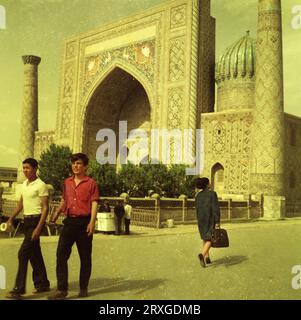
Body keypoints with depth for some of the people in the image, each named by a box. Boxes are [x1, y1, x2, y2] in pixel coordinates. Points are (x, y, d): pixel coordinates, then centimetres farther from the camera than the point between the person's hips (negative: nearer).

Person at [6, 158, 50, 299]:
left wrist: (39, 228, -21)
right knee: (34, 254, 14)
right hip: (27, 220, 8)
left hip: (36, 220, -8)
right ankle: (42, 284, 26)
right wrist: (11, 219, 13)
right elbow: (20, 204, 21)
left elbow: (45, 208, -15)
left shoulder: (41, 185, -13)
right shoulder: (24, 184, 12)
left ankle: (19, 289, -5)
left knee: (23, 253, -11)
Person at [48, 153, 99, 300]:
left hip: (84, 222, -4)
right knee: (61, 254, -4)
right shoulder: (67, 182, 13)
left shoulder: (91, 183, -3)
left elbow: (94, 204, -9)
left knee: (85, 257, 6)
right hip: (69, 221, 4)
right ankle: (62, 289, 1)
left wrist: (92, 223, -19)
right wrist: (56, 214, 16)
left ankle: (83, 288, 20)